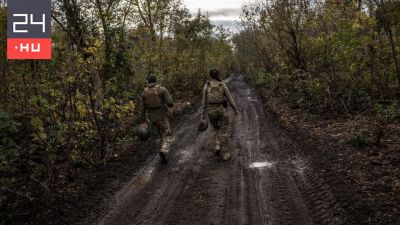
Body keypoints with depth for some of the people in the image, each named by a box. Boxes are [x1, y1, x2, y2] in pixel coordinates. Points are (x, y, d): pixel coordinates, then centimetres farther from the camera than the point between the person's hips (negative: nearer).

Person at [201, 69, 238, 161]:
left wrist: (203, 113, 7)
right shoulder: (223, 85, -4)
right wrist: (235, 109, 13)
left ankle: (217, 146, 4)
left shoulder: (206, 86, -2)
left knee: (217, 130, 23)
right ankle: (224, 154, 5)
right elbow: (229, 99, 1)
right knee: (223, 132, 6)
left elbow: (204, 101, 0)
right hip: (221, 110, -2)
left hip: (211, 110, 2)